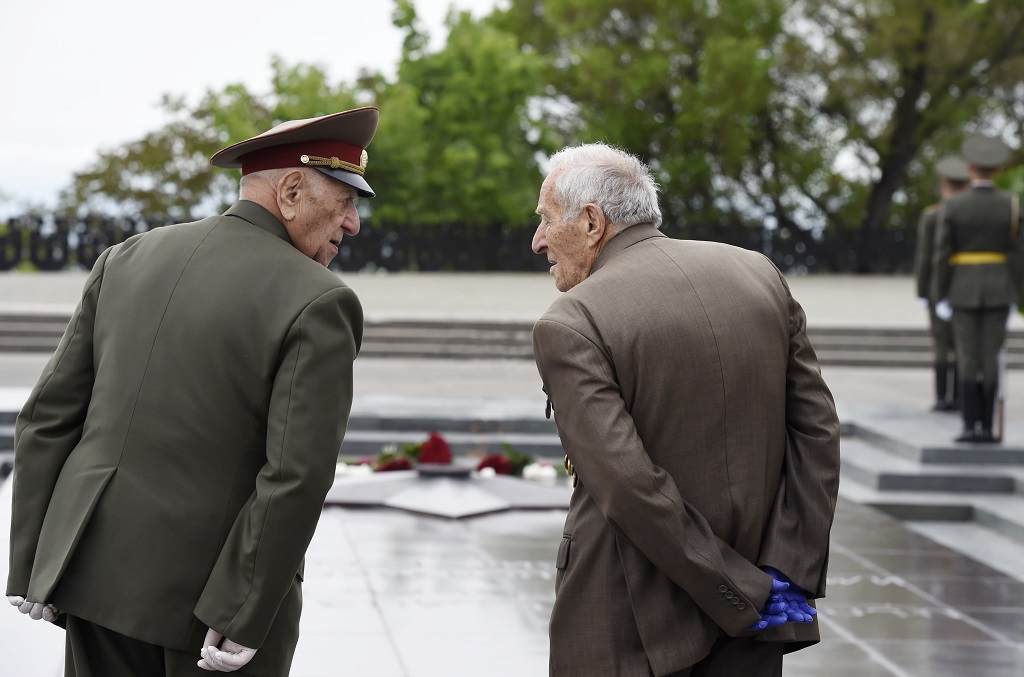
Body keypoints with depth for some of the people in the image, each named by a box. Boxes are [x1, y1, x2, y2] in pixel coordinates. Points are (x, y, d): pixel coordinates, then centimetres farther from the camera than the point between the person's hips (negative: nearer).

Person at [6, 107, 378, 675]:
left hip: (100, 565, 5)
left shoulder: (128, 260, 5)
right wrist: (243, 621, -17)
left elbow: (49, 419, 3)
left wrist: (34, 566, 6)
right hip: (222, 583, -5)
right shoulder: (319, 306, -13)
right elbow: (296, 476, -21)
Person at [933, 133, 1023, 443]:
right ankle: (986, 427, 2)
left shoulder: (953, 206, -7)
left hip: (964, 289, -1)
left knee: (968, 359, 3)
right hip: (998, 290, 1)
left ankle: (971, 425, -3)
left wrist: (941, 297, 1)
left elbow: (943, 254, -6)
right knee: (991, 359, 3)